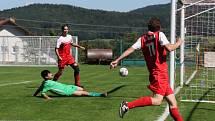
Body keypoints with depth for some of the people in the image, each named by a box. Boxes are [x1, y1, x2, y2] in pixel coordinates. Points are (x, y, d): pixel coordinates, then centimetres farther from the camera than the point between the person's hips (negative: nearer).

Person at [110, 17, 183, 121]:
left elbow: (130, 49, -1)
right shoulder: (159, 35, -4)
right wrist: (178, 43, 2)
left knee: (172, 103, 11)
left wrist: (117, 60, -2)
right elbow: (169, 48, -17)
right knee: (157, 100, -16)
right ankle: (128, 105, -22)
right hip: (160, 73, -8)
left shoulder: (142, 39, 11)